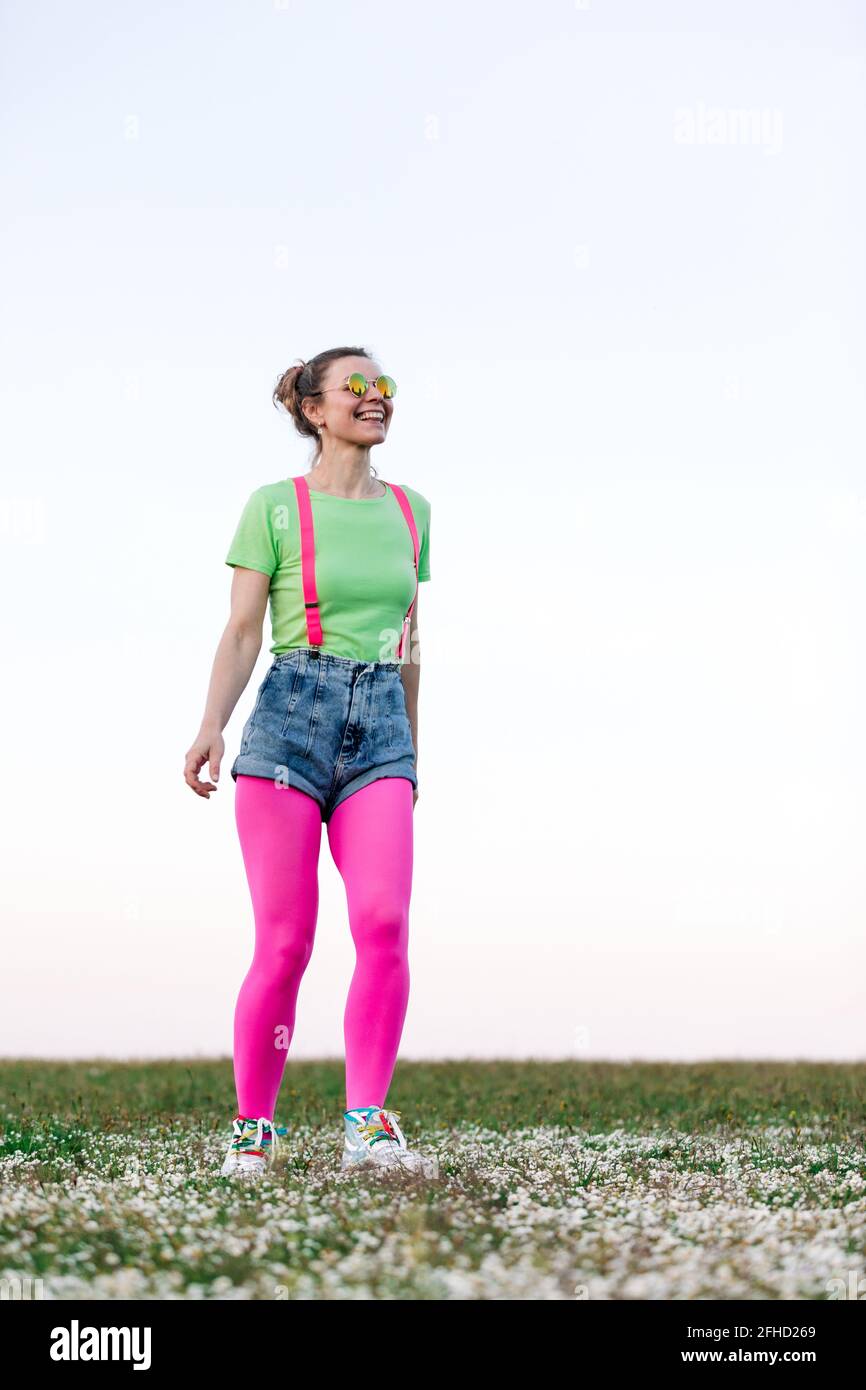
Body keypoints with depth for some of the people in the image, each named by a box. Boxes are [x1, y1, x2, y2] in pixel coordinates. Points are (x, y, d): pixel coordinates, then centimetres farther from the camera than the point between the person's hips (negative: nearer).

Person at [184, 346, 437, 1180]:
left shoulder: (409, 510, 16)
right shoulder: (274, 506, 3)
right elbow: (241, 632, -1)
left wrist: (411, 750, 24)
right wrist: (212, 727, -16)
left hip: (380, 728, 3)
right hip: (291, 715, -3)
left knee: (385, 923, -16)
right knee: (284, 943, -6)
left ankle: (368, 1127, -11)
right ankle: (252, 1129, 8)